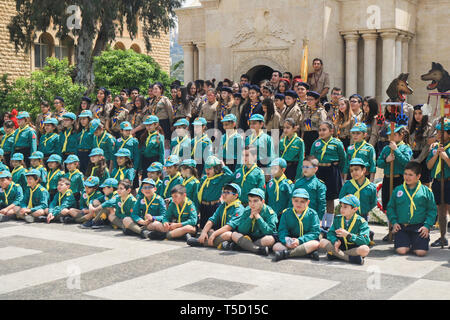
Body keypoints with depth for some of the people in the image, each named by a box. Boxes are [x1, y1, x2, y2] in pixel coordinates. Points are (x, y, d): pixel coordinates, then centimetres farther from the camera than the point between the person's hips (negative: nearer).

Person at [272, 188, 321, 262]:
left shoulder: (312, 214, -1)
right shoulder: (286, 213, 5)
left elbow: (315, 233, -10)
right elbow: (282, 231, -2)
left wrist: (300, 240, -24)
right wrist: (287, 240, -25)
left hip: (305, 242, -2)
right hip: (291, 242, 2)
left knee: (315, 244, -33)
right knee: (276, 246, -23)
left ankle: (285, 253, -34)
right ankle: (308, 252, -32)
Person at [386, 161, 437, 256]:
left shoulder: (426, 191, 4)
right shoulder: (397, 190, 8)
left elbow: (432, 210, 6)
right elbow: (390, 208, 14)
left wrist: (427, 226, -6)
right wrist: (394, 222, 0)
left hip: (419, 227, -1)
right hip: (401, 227, 1)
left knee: (421, 252, -17)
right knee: (401, 250, -19)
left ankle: (415, 244, 18)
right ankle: (408, 244, 16)